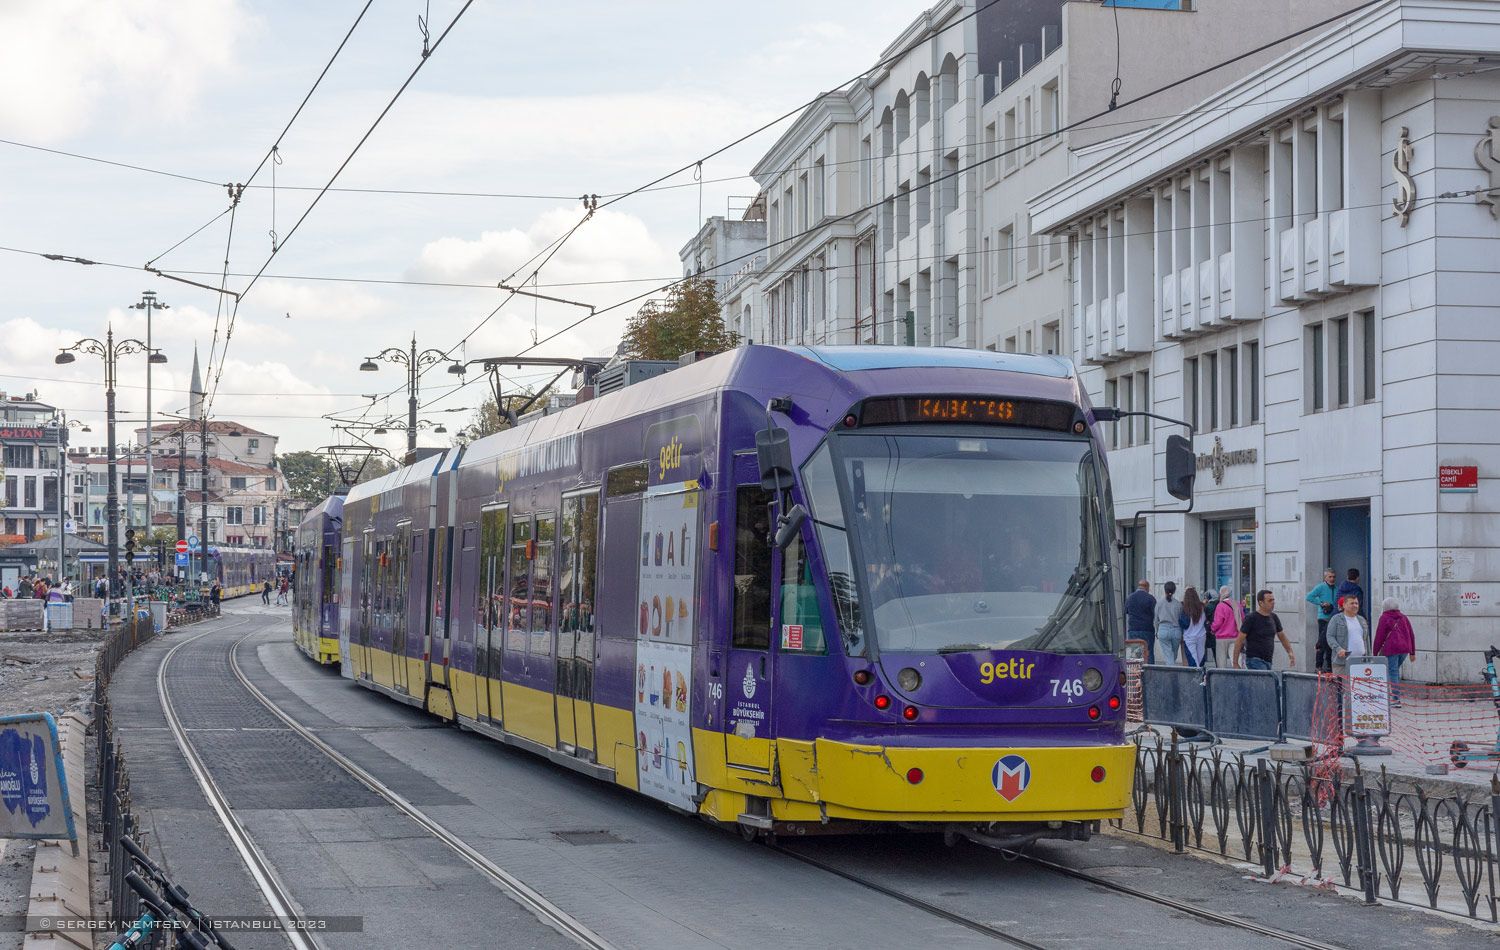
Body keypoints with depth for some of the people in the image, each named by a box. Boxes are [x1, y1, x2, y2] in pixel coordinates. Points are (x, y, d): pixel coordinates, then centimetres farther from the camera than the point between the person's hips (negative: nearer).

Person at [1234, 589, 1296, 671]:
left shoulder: (1274, 617, 8)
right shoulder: (1250, 619, -10)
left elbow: (1282, 637, 18)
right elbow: (1239, 641, -8)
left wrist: (1290, 652, -1)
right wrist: (1235, 664, -10)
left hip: (1268, 661, 7)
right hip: (1255, 661, -7)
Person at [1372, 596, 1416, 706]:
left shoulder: (1384, 618, -2)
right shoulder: (1403, 617, 15)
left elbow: (1379, 637, -5)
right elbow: (1411, 635, 16)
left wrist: (1375, 653, 1)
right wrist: (1412, 652, 20)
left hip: (1391, 649, -6)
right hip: (1404, 649, 6)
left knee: (1393, 673, -4)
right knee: (1396, 670, 21)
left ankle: (1396, 699, -8)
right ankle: (1397, 694, 17)